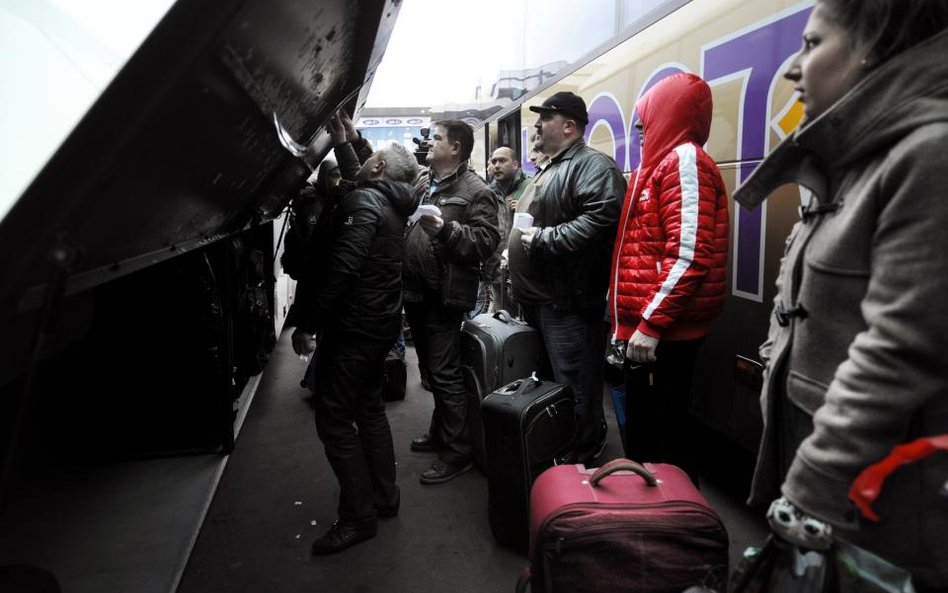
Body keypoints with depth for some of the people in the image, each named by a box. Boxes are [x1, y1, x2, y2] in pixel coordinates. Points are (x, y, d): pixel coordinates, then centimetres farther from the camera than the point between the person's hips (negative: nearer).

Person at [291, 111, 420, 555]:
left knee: (334, 417, -3)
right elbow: (358, 181, 34)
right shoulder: (390, 203, 11)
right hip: (380, 323, 10)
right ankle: (384, 498, 28)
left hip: (354, 327, -10)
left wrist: (306, 324, -21)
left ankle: (358, 517, 5)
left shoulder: (363, 203, -16)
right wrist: (342, 144, 29)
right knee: (369, 408, 18)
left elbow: (341, 269, -26)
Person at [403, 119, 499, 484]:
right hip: (416, 292, 8)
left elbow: (487, 242, -17)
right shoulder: (422, 183, 14)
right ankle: (441, 431, 35)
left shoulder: (476, 191, -8)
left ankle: (458, 451, 7)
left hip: (444, 296, -8)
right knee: (432, 368, 19)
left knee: (445, 373, -4)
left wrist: (446, 228, -27)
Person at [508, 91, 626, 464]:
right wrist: (514, 250, 19)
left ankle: (581, 460, 17)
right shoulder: (549, 170, 21)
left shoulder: (593, 165, -13)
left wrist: (541, 238, -23)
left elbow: (597, 222, -30)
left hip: (568, 301, -11)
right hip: (539, 299, 11)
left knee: (574, 390, -1)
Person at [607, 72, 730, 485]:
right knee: (641, 425, 18)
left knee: (666, 429, 2)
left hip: (664, 331, -9)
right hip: (644, 325, 10)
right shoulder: (660, 162, 18)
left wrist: (650, 324, -23)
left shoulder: (684, 161, -11)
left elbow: (689, 257, -22)